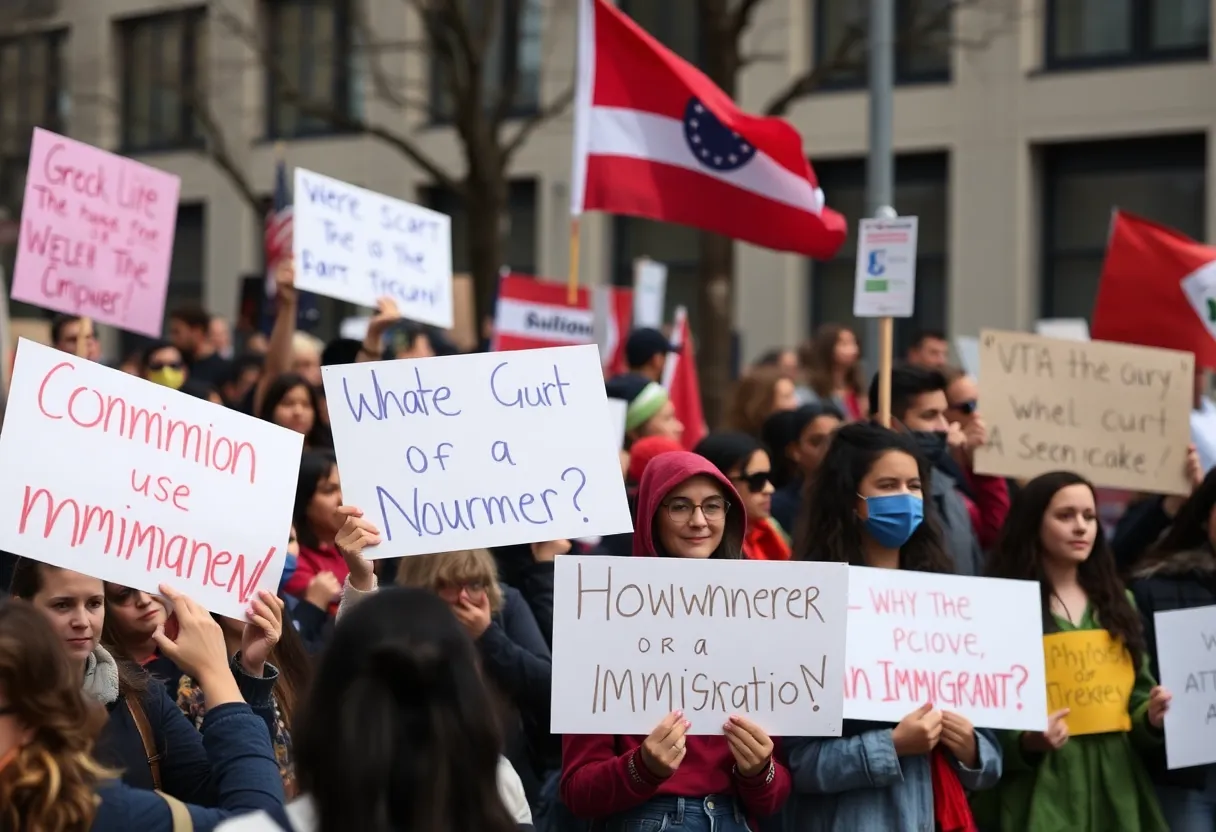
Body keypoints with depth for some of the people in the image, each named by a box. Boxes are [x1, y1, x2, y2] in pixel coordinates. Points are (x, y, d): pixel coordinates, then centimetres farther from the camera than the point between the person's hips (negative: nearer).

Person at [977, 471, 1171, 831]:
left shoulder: (1118, 602, 14)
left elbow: (1137, 696, 18)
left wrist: (1152, 718, -3)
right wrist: (1026, 742, -23)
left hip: (1114, 787, 5)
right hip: (1041, 793, -5)